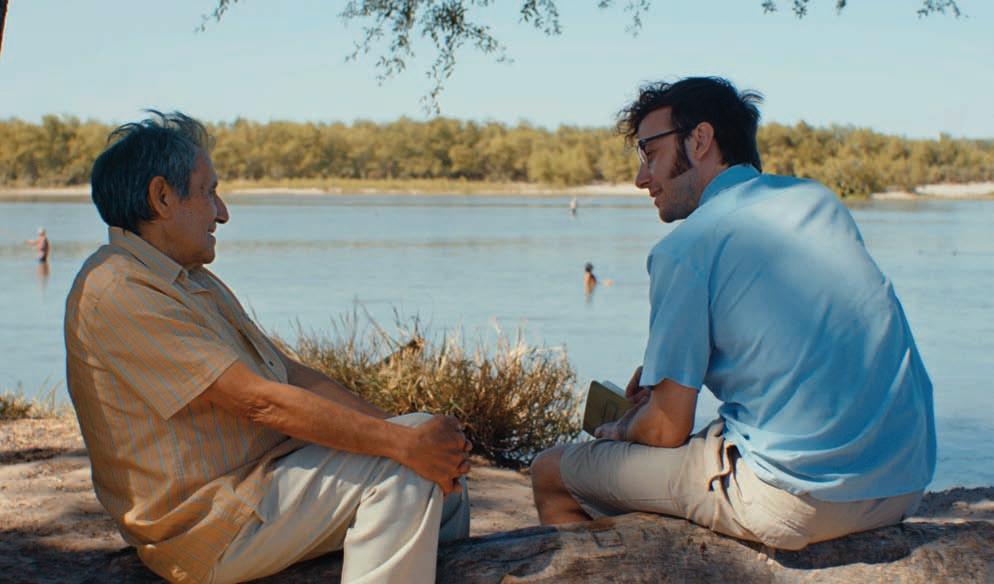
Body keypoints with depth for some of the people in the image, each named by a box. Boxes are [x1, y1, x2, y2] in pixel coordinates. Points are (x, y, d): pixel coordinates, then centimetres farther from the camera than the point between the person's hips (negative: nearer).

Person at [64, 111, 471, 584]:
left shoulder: (196, 283, 16)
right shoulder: (118, 291, -17)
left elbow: (293, 375, 10)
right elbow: (257, 400, -23)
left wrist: (415, 434, -2)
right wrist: (402, 441, -22)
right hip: (206, 530, -10)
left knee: (442, 464, 7)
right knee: (398, 469, -20)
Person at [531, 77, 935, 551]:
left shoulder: (684, 249, -9)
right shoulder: (819, 200, 12)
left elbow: (666, 431, -7)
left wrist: (618, 433, 16)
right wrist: (667, 368, 24)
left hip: (797, 502, -8)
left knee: (551, 473, 7)